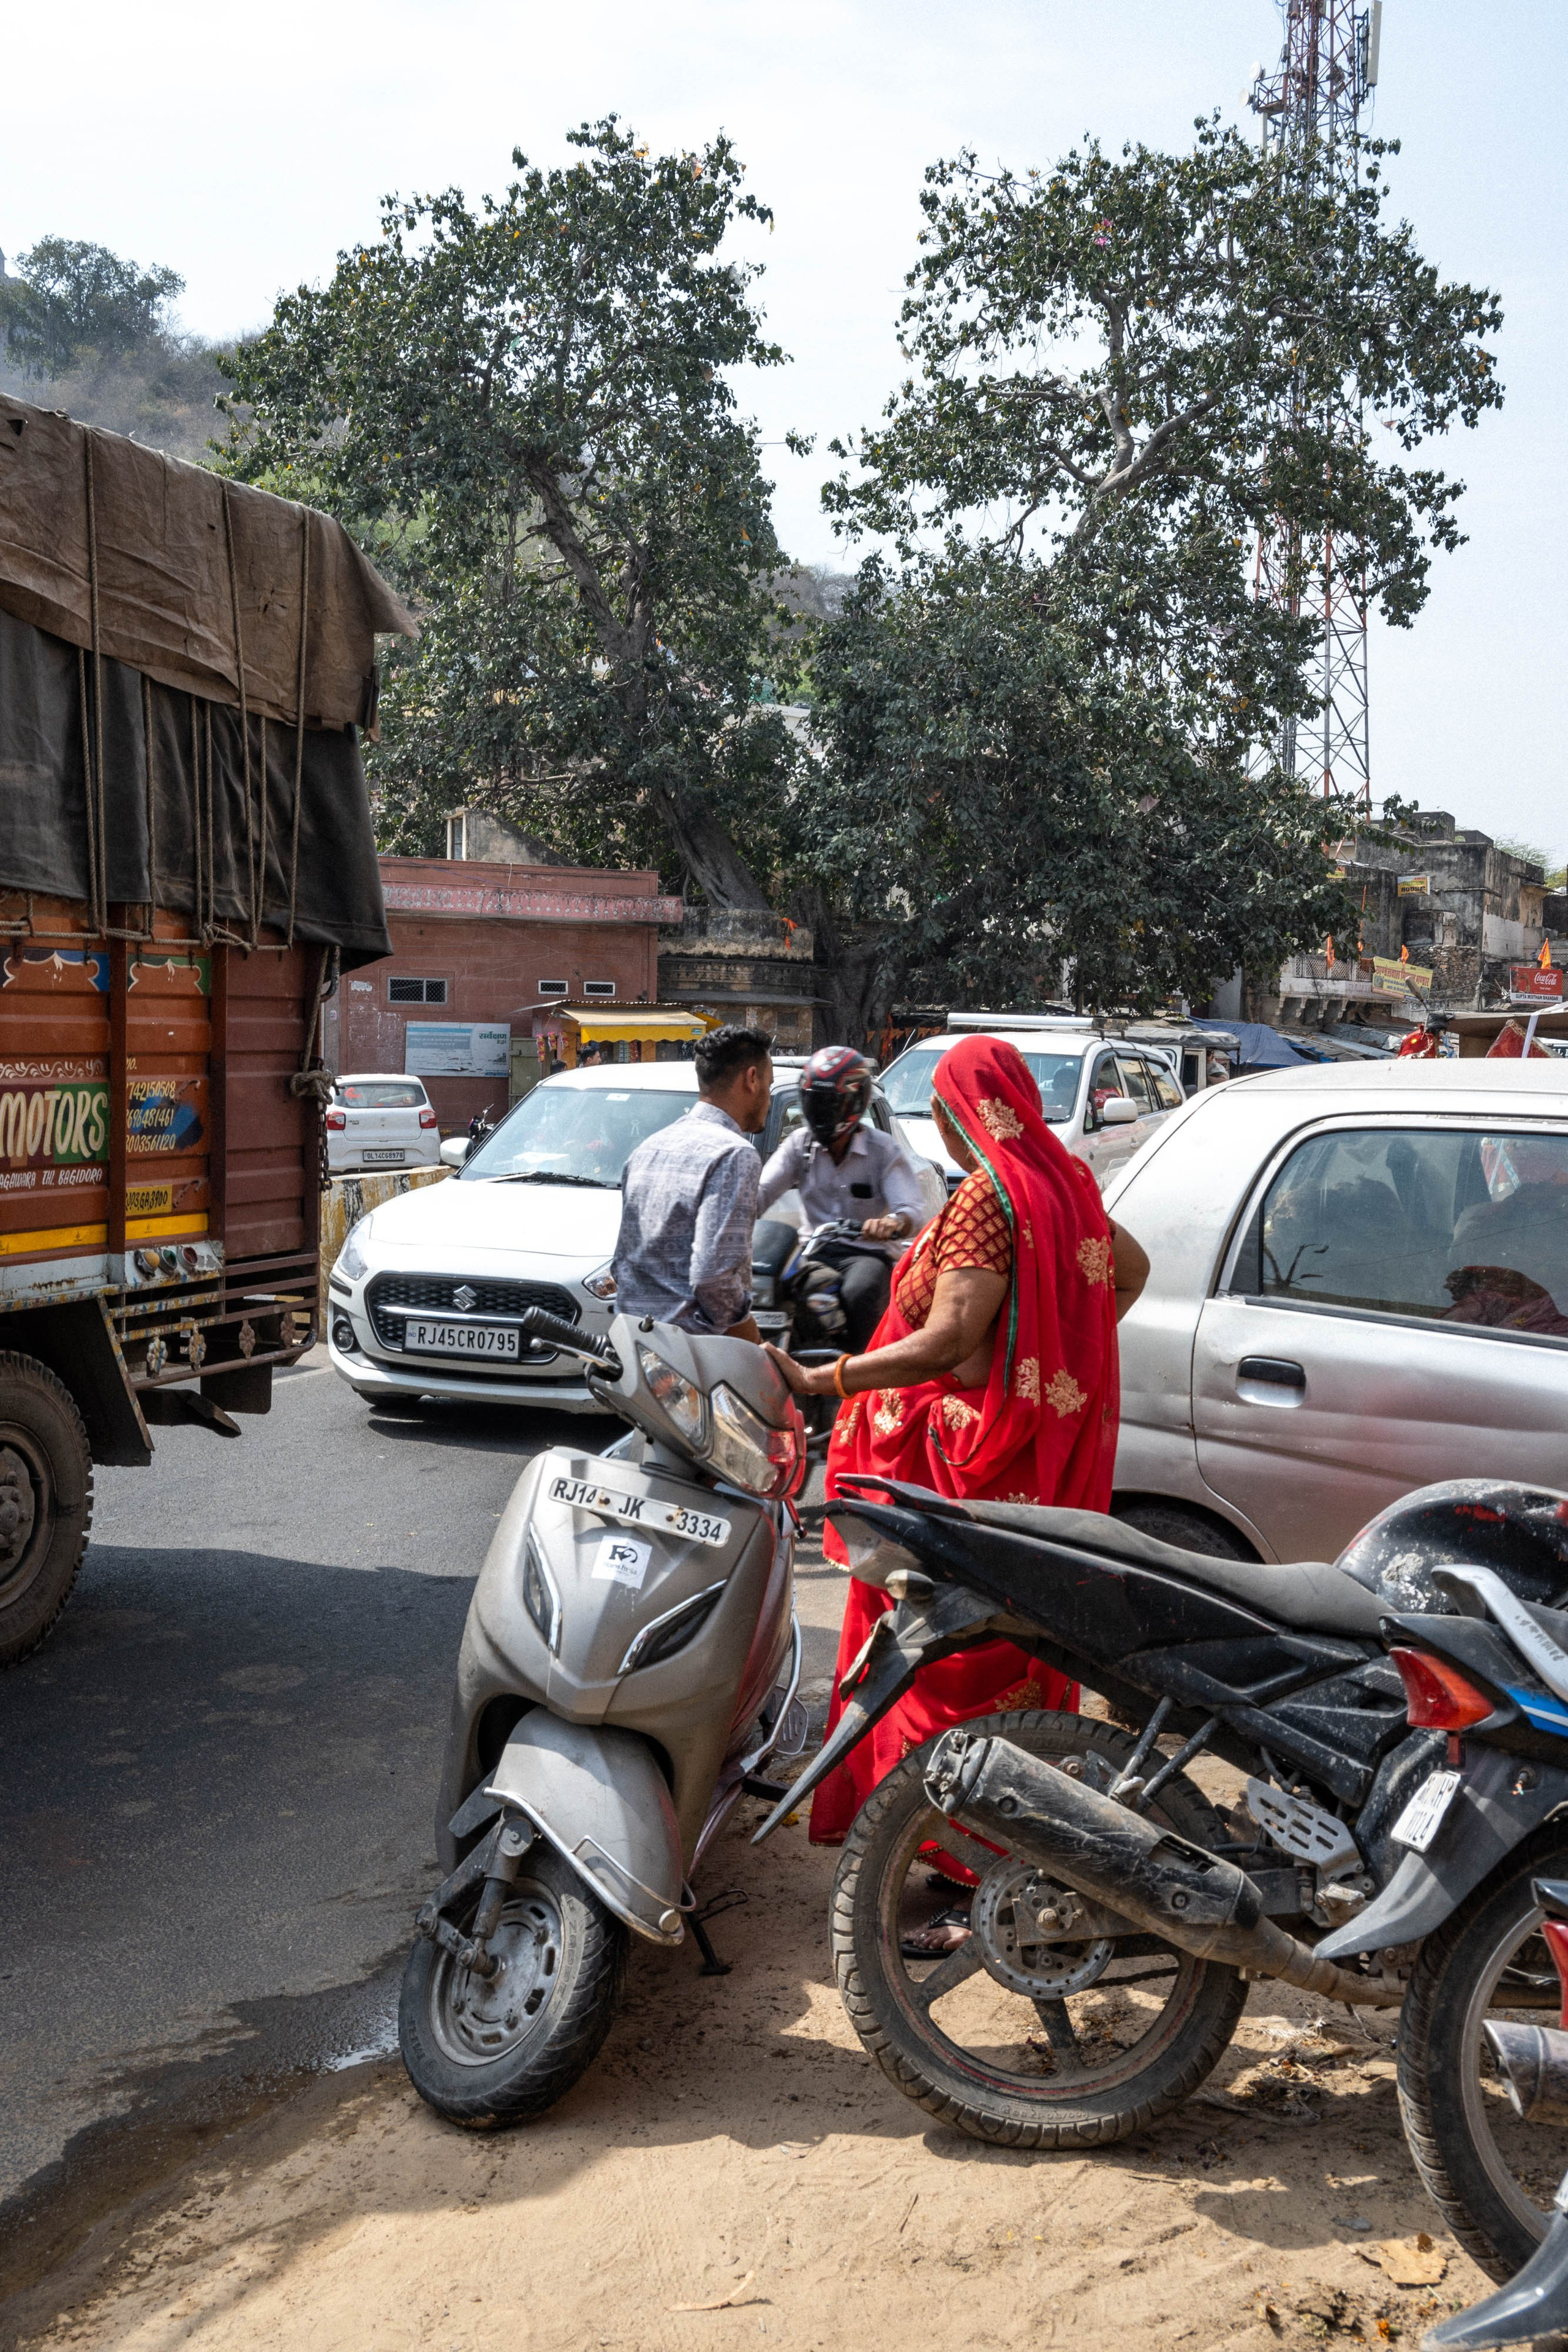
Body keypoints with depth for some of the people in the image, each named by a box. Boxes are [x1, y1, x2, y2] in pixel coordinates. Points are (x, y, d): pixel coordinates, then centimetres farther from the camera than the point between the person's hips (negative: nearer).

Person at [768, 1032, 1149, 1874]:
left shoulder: (987, 1198, -18)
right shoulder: (1065, 1183, 10)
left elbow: (946, 1344, -27)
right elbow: (1130, 1269, 27)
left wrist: (817, 1380, -26)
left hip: (974, 1468, -10)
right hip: (1052, 1448, 10)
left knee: (959, 1669, -5)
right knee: (1018, 1648, 17)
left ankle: (978, 1875, -2)